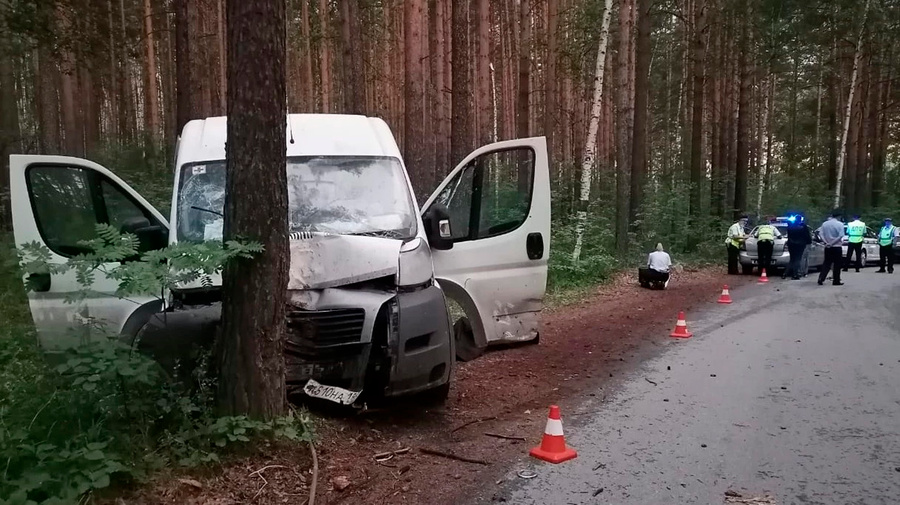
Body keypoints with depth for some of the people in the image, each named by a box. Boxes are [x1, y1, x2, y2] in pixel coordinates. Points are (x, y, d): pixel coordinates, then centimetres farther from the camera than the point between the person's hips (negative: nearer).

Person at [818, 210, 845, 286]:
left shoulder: (825, 224, 4)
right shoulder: (840, 224, -8)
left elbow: (820, 234, -3)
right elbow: (840, 236, -18)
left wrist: (826, 242, -10)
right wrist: (832, 243, -16)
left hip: (827, 247, 4)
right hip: (836, 247, -4)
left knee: (826, 263, 11)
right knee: (837, 265, 6)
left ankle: (821, 278, 0)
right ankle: (836, 281, 10)